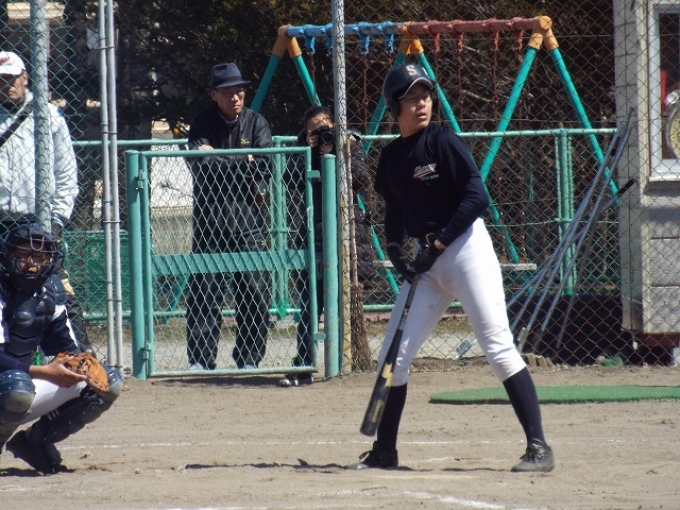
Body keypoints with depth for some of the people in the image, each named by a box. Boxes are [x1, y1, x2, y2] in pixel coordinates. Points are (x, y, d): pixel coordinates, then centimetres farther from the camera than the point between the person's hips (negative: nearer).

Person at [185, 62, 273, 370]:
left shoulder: (256, 123, 7)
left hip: (250, 225, 1)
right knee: (204, 294, -5)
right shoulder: (202, 124, 4)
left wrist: (219, 159, -10)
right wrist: (242, 162, -15)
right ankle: (200, 361, 1)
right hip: (210, 223, -1)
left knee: (255, 296, -1)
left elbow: (264, 165, -6)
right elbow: (201, 166, -11)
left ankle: (249, 360, 9)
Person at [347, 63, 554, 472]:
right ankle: (384, 451, 19)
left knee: (499, 348, -13)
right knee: (394, 355, 5)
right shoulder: (392, 157, 10)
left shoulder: (443, 142, -9)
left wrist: (439, 242, -16)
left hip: (466, 250, -7)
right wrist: (395, 247, -1)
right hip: (427, 263, 7)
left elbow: (478, 197, -15)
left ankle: (539, 449, -13)